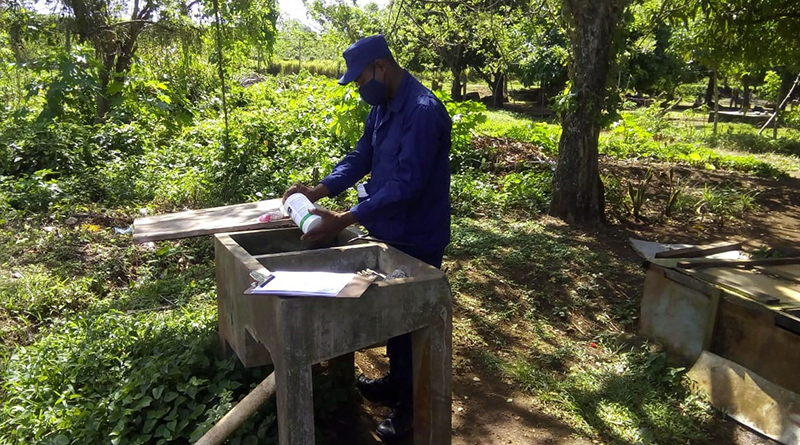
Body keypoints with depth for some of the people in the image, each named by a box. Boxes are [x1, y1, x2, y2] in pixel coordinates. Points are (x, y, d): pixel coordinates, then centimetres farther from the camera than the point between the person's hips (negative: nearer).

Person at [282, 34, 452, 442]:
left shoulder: (422, 111, -25)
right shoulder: (382, 108, 6)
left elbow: (405, 185, -31)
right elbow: (361, 158, 11)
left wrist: (343, 220, -32)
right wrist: (316, 191, -2)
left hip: (416, 239, -9)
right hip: (389, 232, 9)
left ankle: (414, 403, 26)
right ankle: (397, 381, 42)